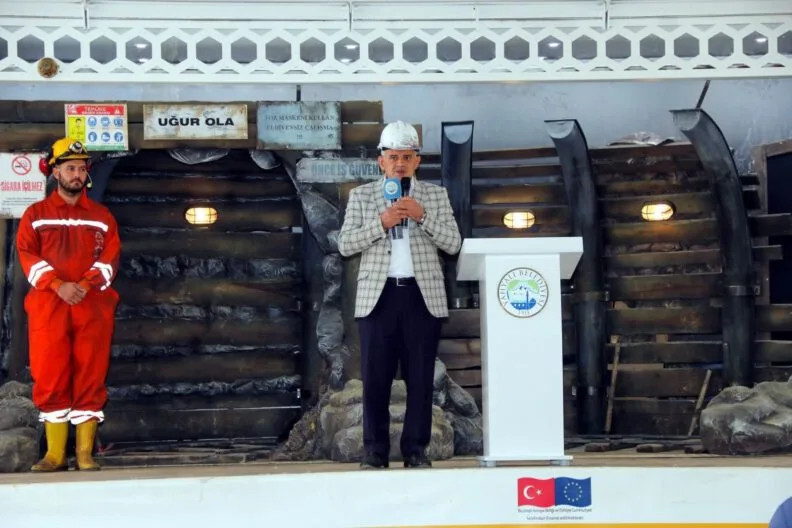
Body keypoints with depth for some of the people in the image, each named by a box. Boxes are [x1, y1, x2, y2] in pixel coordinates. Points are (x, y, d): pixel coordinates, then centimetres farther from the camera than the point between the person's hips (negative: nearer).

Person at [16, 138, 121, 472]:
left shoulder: (101, 216, 14)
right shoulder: (35, 214, 11)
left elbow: (110, 258, 5)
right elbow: (27, 256, 1)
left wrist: (86, 284, -13)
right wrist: (58, 285, -14)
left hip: (93, 306, 1)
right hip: (48, 306, -1)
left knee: (90, 378, -3)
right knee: (50, 378, -3)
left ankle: (85, 454, 0)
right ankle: (55, 454, 1)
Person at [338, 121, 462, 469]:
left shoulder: (435, 195, 11)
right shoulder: (361, 196, 10)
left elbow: (453, 244, 4)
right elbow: (345, 245, 2)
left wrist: (423, 216, -10)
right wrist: (381, 223, -11)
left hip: (423, 295, 1)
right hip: (378, 295, 0)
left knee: (420, 377, 1)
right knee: (375, 378, -1)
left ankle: (416, 450, 7)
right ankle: (375, 451, 5)